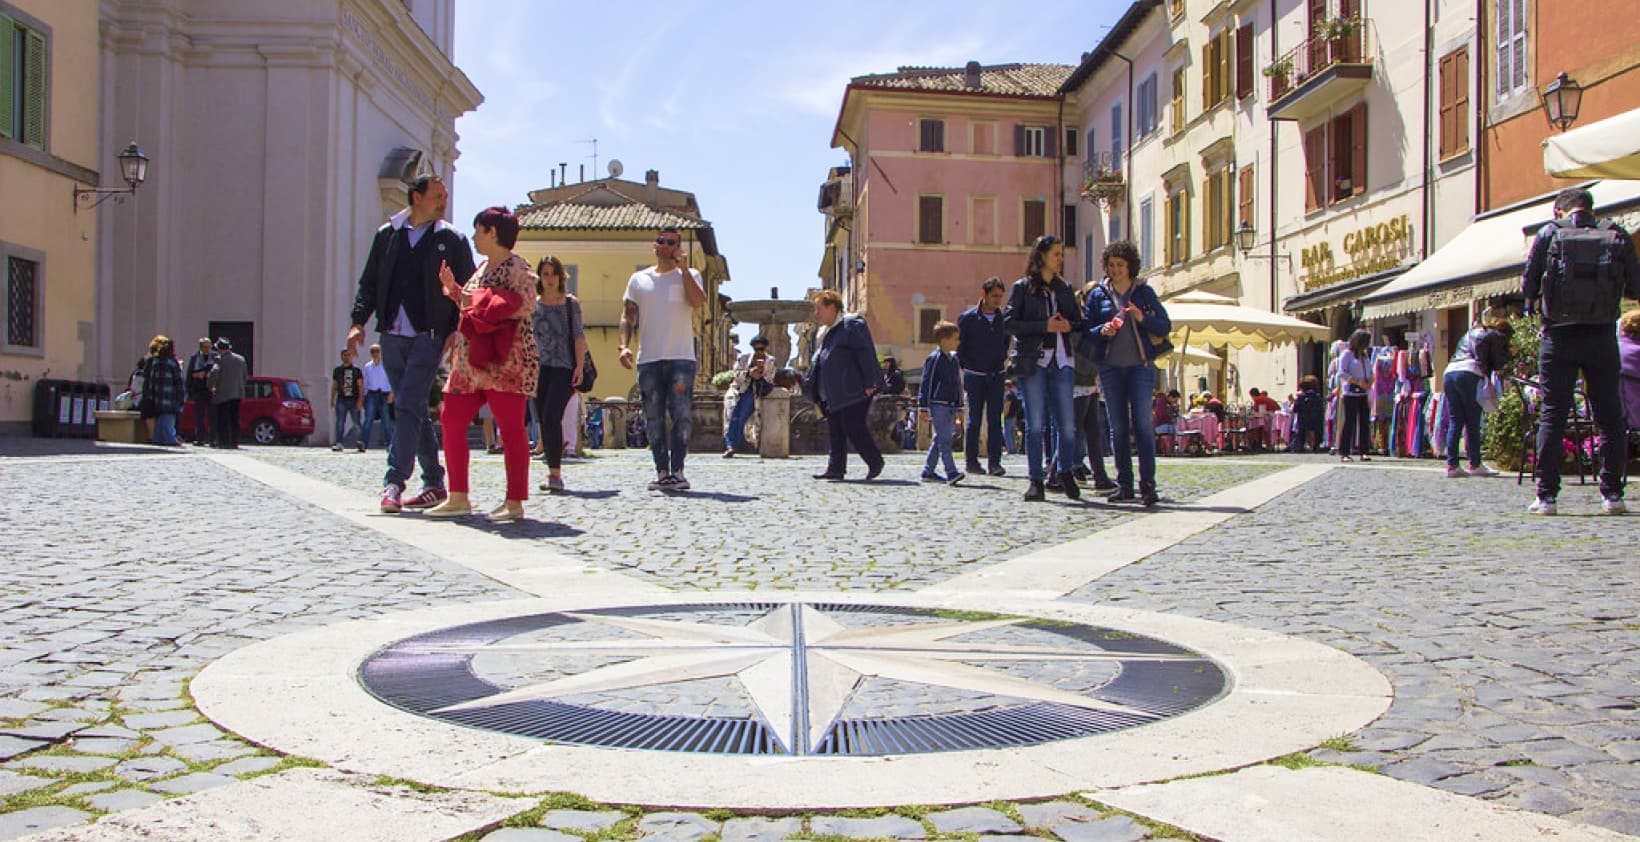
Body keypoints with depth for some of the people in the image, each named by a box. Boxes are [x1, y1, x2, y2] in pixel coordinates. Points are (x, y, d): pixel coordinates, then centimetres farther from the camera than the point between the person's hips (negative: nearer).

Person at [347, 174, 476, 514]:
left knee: (408, 406, -14)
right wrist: (359, 321, 2)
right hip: (392, 336, 4)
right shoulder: (387, 235, 12)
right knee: (415, 409, 9)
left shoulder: (452, 240, 4)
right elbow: (369, 283, 14)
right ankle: (434, 483, 16)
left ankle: (394, 482, -14)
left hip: (428, 335, -4)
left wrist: (457, 330, -10)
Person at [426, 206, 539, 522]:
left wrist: (478, 302, -17)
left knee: (510, 428, -5)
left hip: (504, 360, -10)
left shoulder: (517, 267, -7)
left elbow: (526, 307, -20)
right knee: (451, 421, 6)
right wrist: (453, 289, 15)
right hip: (470, 360, 10)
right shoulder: (482, 268, 20)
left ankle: (514, 502, 0)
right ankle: (458, 498, 13)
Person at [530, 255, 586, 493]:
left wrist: (579, 366, -8)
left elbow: (579, 337, 1)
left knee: (551, 418, -18)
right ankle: (553, 473, 13)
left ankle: (555, 474, -18)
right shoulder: (532, 305, 13)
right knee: (544, 422, 4)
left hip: (564, 369, -4)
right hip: (539, 368, 4)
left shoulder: (571, 303, 5)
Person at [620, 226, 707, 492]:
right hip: (648, 359, 2)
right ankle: (662, 472, 7)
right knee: (653, 418, 3)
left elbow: (699, 302, -10)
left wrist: (683, 268, -7)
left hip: (681, 357, -2)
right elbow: (627, 316, 11)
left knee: (681, 415, -9)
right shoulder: (639, 279, 15)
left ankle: (677, 471, -6)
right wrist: (624, 345, -4)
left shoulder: (689, 275, 10)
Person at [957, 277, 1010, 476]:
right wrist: (963, 371, 0)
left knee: (995, 419, -1)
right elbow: (959, 347, 1)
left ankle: (994, 462, 0)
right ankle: (971, 461, 9)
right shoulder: (967, 318, -4)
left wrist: (1002, 360, 10)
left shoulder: (1003, 318, 4)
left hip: (996, 376, 2)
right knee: (975, 419, 2)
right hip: (975, 376, -2)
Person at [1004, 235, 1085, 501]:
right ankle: (1036, 480, 3)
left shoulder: (1065, 289, 17)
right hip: (1032, 361, -3)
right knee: (1035, 424, -3)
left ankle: (1066, 473, 17)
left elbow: (1079, 322, 20)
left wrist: (1069, 326, -4)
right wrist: (1044, 326, -12)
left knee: (1067, 424, -2)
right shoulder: (1022, 287, 5)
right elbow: (1008, 322, -4)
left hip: (1062, 361, 3)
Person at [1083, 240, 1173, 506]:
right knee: (1118, 428, 4)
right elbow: (1087, 330, 9)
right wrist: (1102, 331, -11)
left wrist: (1142, 318, -13)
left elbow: (1166, 326, 4)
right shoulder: (1098, 294, 10)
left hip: (1141, 365, -2)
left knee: (1143, 424, -10)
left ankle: (1148, 484, -9)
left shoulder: (1144, 291, 6)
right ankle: (1124, 485, 9)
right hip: (1110, 366, 2)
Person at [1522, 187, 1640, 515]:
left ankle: (1546, 495, 0)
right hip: (1602, 336, 1)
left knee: (1552, 415, 3)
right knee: (1609, 416, 9)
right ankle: (1612, 493, 10)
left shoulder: (1549, 234, 1)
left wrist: (1538, 301, 21)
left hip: (1559, 336, -1)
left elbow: (1528, 285, 0)